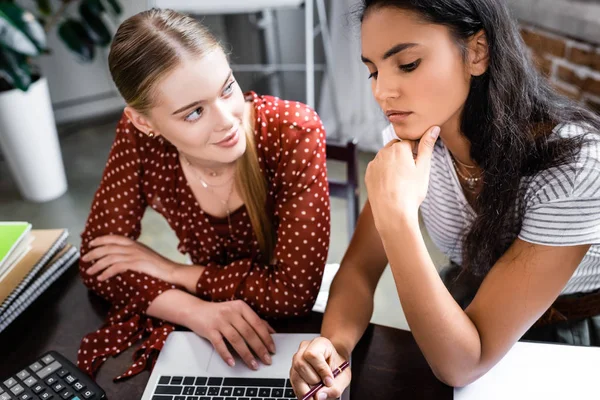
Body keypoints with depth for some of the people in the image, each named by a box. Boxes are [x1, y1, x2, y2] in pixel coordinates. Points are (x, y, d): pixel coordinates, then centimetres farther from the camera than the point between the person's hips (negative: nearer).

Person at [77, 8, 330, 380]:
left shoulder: (295, 133, -23)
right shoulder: (139, 138, -15)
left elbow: (296, 290, -22)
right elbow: (97, 256, -9)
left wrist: (172, 271, -15)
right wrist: (198, 312, -24)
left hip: (290, 331, -1)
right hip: (209, 324, 2)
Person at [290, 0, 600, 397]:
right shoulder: (411, 138, -15)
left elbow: (463, 364, -31)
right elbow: (360, 267, -12)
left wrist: (397, 217, -40)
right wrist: (335, 345, -32)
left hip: (567, 337, -1)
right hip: (462, 312, 2)